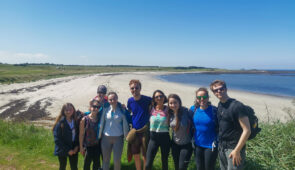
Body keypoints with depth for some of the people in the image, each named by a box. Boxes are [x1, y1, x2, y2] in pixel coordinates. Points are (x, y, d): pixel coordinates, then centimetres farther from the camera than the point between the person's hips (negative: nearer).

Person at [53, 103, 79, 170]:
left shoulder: (75, 122, -1)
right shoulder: (60, 123, -14)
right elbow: (57, 139, -15)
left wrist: (77, 146, -8)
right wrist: (67, 150, -15)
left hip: (74, 150, 4)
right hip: (62, 150, -3)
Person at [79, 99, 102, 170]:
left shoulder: (100, 118, -4)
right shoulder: (85, 119, -13)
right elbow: (81, 134, -8)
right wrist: (81, 147, -6)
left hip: (97, 145, 3)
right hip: (88, 146, -3)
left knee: (96, 163, 17)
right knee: (87, 164, 11)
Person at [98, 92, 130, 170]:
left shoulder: (122, 109, -7)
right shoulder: (105, 109, -4)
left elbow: (125, 124, -1)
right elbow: (102, 123, 3)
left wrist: (126, 136, 2)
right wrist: (99, 136, 7)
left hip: (118, 138, -1)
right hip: (106, 137, 2)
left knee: (117, 160, 5)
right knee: (106, 159, 14)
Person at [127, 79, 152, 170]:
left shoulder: (147, 100, -13)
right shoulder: (130, 101, 1)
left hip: (145, 131, -4)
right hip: (134, 131, 4)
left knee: (145, 157, 2)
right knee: (136, 155, 15)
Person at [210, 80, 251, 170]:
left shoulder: (237, 106, -16)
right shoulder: (219, 105, 5)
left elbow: (247, 130, -17)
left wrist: (237, 150, -17)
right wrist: (219, 144, 10)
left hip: (234, 148, -7)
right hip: (221, 147, 7)